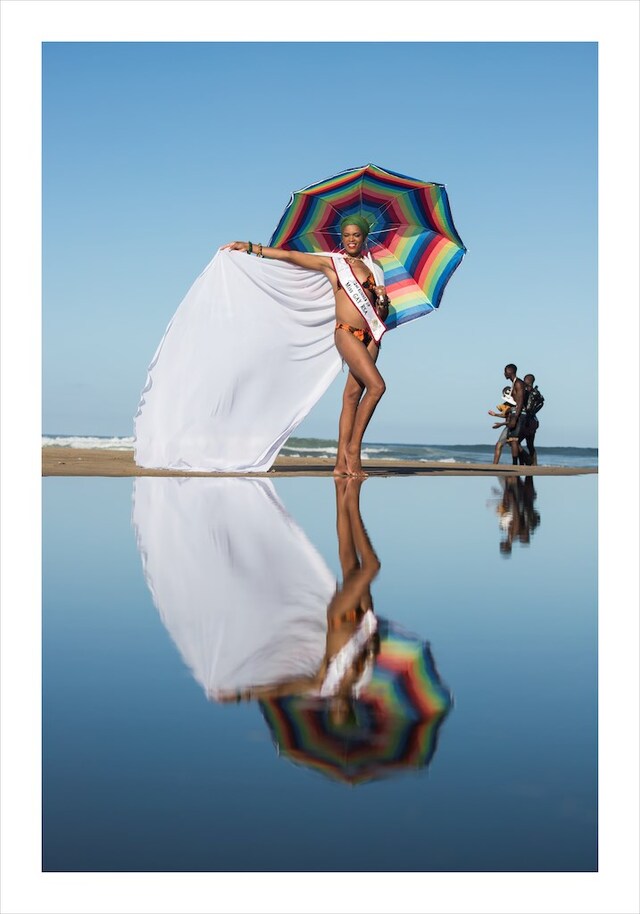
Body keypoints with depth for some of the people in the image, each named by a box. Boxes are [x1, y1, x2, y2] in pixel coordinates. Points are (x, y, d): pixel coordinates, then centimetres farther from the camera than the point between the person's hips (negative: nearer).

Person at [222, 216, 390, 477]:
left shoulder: (371, 269, 17)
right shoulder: (331, 263, 7)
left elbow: (382, 314, 21)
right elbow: (290, 256, 6)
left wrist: (382, 299, -1)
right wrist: (252, 248, 3)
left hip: (369, 335, 4)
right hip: (346, 333, -4)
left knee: (353, 395, 1)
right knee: (376, 385, -19)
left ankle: (342, 462, 0)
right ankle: (353, 446, -9)